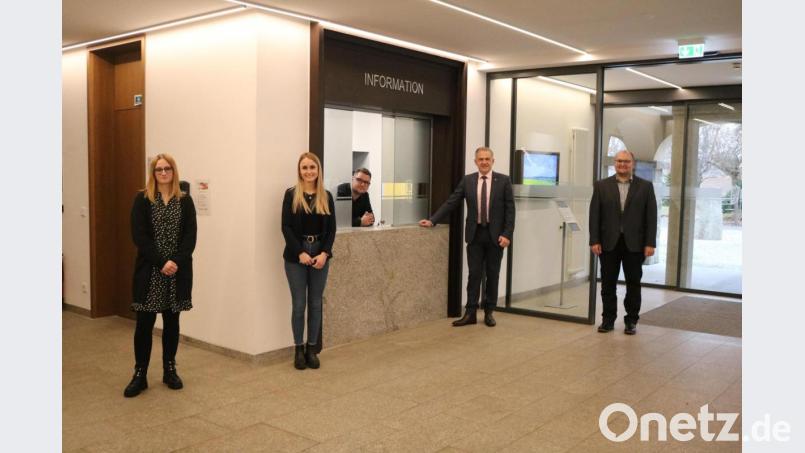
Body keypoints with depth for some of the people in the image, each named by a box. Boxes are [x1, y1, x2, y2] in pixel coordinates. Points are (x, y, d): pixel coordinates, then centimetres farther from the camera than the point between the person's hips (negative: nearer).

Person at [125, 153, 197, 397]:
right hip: (149, 271, -1)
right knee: (144, 322, 0)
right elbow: (139, 236, -7)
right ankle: (140, 375, 11)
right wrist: (161, 262, -16)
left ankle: (170, 370, 23)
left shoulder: (185, 201, 5)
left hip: (178, 271, 1)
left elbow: (190, 236, -2)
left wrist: (176, 262, -16)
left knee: (172, 321, 10)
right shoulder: (142, 199, 1)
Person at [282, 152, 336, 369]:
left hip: (320, 255, 2)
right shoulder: (291, 194, 0)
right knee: (299, 304, 2)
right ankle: (299, 349, 14)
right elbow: (286, 227, -6)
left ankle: (312, 348, 18)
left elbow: (331, 229, 4)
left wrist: (324, 253, -10)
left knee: (315, 303, 8)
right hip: (296, 256, -2)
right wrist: (301, 253, -15)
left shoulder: (326, 197, 7)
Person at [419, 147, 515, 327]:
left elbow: (510, 209, -3)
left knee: (492, 275, 7)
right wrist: (432, 220, -5)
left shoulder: (503, 181, -1)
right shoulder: (467, 180, 4)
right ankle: (470, 313, 9)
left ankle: (489, 312, 19)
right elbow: (451, 202, 3)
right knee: (474, 274, 3)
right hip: (475, 234, 1)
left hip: (495, 235, -1)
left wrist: (507, 234, -11)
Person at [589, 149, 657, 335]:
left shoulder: (645, 186, 4)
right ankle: (608, 320, 16)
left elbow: (651, 216, 1)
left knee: (633, 283, 6)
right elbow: (594, 214, 2)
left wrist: (650, 243, -6)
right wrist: (594, 241, -6)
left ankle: (631, 321, 16)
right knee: (608, 284, 6)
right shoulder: (601, 186, 5)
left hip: (635, 243, 0)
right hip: (608, 243, 1)